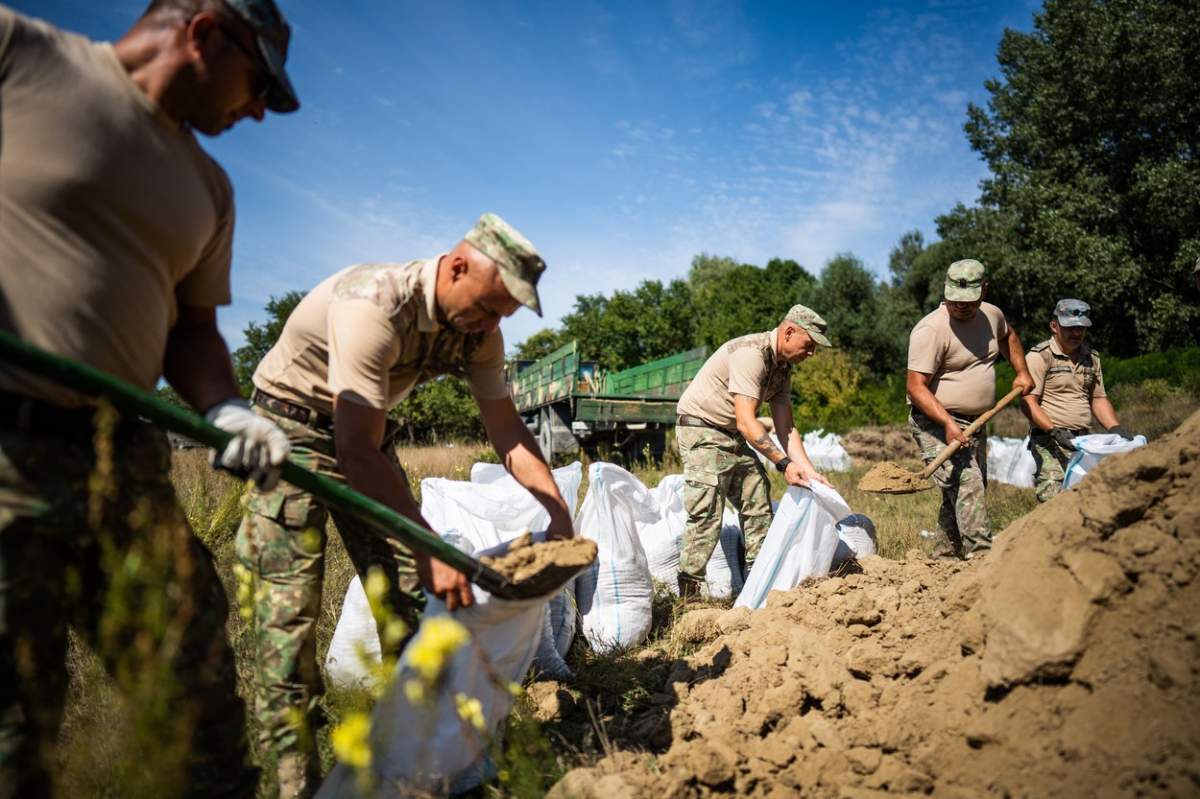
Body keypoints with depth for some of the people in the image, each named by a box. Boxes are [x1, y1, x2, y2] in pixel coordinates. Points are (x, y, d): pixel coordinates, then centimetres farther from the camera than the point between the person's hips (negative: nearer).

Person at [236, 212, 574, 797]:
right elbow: (355, 450, -37)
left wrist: (559, 512, -15)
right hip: (294, 425, -6)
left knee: (407, 590, 2)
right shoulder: (375, 306, -34)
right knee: (289, 600, -10)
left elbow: (506, 428, -6)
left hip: (366, 430, 7)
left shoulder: (478, 329, -11)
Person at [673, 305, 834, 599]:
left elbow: (785, 428, 6)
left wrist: (810, 472, -3)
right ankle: (687, 597, -8)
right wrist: (784, 463, -30)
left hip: (732, 436, 10)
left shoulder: (782, 367, 7)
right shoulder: (751, 354, -23)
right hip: (701, 431, -10)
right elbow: (746, 422, -28)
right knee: (707, 514, -14)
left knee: (758, 504, 8)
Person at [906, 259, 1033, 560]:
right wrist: (948, 423, -31)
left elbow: (1008, 336, 33)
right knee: (966, 485, -22)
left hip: (974, 423, 8)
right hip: (936, 424, -8)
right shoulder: (931, 329, -19)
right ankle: (981, 554, -22)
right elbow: (916, 387, -23)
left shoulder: (992, 315, 6)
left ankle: (943, 555, 24)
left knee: (969, 491, 13)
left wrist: (1022, 372, 23)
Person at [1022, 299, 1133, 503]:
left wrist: (1116, 429, 8)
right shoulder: (1040, 356, -5)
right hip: (1049, 443, -7)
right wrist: (1054, 431, -22)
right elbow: (1028, 401, -12)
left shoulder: (1091, 358, 18)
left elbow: (1098, 399, 23)